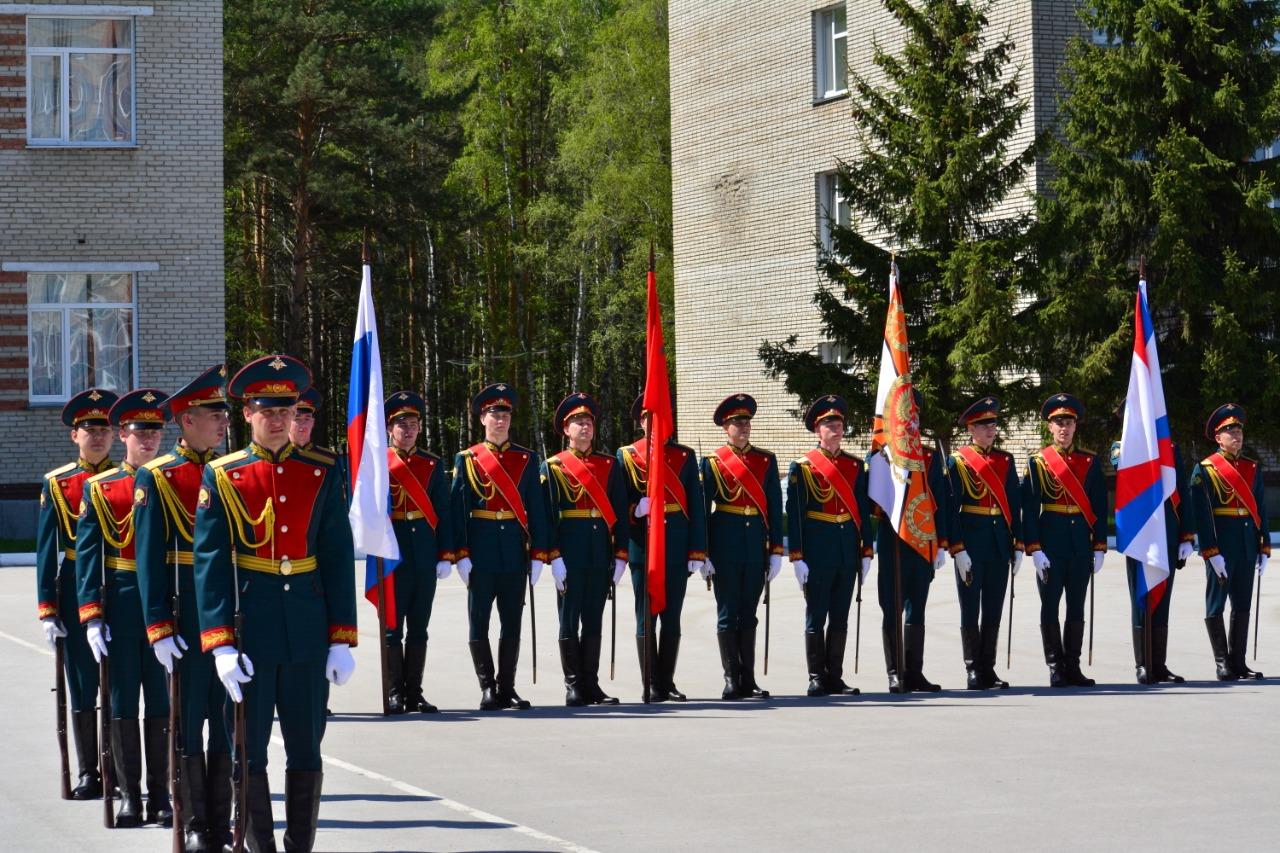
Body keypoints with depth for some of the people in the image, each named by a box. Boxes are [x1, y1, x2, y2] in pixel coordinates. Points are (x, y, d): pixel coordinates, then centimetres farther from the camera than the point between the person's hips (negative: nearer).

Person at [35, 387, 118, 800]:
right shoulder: (57, 484, 3)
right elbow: (46, 550, 2)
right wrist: (47, 609, -4)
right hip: (75, 590, 0)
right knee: (82, 684, 4)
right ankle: (87, 773, 11)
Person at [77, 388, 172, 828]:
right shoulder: (99, 489, 3)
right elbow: (87, 555, 0)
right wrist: (92, 616, -7)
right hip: (120, 605, -1)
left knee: (163, 703, 3)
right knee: (123, 703, 3)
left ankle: (161, 795, 8)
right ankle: (130, 795, 10)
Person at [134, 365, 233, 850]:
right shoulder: (157, 478, -3)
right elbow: (150, 559, -7)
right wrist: (159, 628, -13)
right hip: (186, 611, -4)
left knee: (229, 716, 5)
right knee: (188, 718, 3)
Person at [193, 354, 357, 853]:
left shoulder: (322, 474, 5)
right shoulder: (222, 477, 0)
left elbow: (338, 559, 4)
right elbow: (209, 563, -4)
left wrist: (342, 639, 0)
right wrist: (220, 643, -12)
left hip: (308, 631, 2)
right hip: (249, 628, -2)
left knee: (306, 750, 6)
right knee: (249, 750, 4)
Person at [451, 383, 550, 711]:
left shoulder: (527, 459, 8)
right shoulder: (466, 460, 3)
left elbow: (536, 510, 6)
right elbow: (458, 509, -1)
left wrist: (539, 554, 0)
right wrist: (461, 554, -8)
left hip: (515, 552, 2)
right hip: (481, 552, -1)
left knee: (512, 623, 5)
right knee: (479, 623, 1)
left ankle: (507, 687, 13)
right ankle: (488, 687, 9)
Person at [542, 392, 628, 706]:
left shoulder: (610, 464, 11)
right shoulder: (553, 467, 2)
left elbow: (619, 513, 9)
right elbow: (549, 514, -4)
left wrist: (620, 555, 2)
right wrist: (554, 557, -11)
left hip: (601, 552, 3)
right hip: (570, 549, -3)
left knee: (593, 621, 6)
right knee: (569, 620, 0)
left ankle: (591, 684, 11)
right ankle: (573, 686, 4)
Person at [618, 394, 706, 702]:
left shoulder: (685, 456, 8)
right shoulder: (627, 456, 5)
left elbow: (696, 506, 6)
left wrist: (698, 551, 0)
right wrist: (636, 509, -18)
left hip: (677, 547, 2)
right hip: (642, 546, -2)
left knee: (672, 618, 5)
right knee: (646, 618, 1)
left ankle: (667, 682, 12)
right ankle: (651, 686, 5)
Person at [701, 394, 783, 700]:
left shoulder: (766, 460, 9)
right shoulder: (713, 462, 1)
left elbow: (775, 508, 8)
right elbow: (702, 509, 0)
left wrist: (776, 551, 3)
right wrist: (704, 554, -4)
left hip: (756, 543, 3)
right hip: (725, 545, -3)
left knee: (748, 614, 7)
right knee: (728, 614, 1)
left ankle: (748, 680, 10)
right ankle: (732, 679, 5)